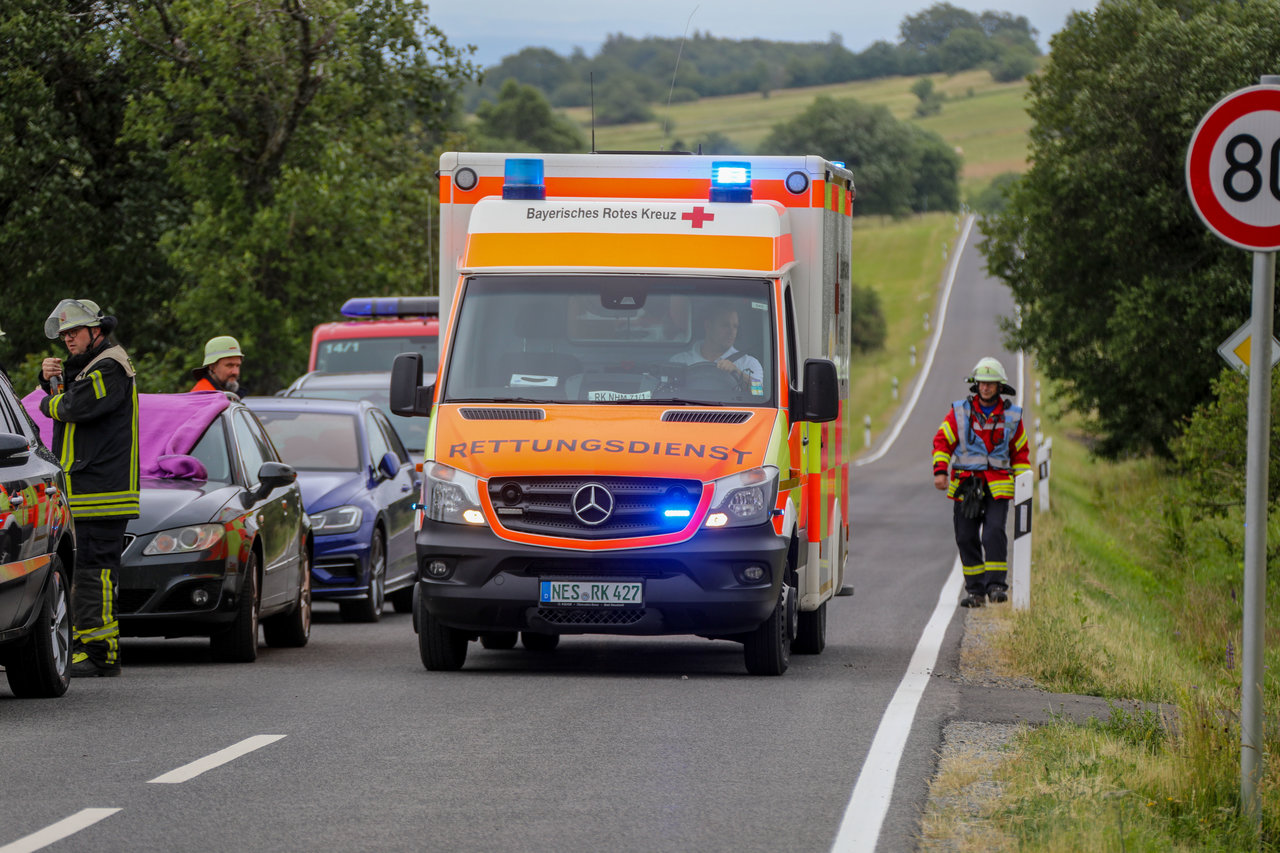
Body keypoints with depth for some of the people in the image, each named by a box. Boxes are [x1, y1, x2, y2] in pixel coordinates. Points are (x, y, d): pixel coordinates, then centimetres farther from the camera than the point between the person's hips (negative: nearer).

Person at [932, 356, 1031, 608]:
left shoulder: (1011, 417, 8)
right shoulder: (960, 413, 4)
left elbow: (1020, 453, 15)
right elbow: (942, 442, 4)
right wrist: (940, 471, -10)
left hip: (998, 488, -1)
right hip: (966, 487, 1)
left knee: (994, 534, -16)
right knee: (966, 538, 1)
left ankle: (997, 585, -11)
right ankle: (975, 589, 11)